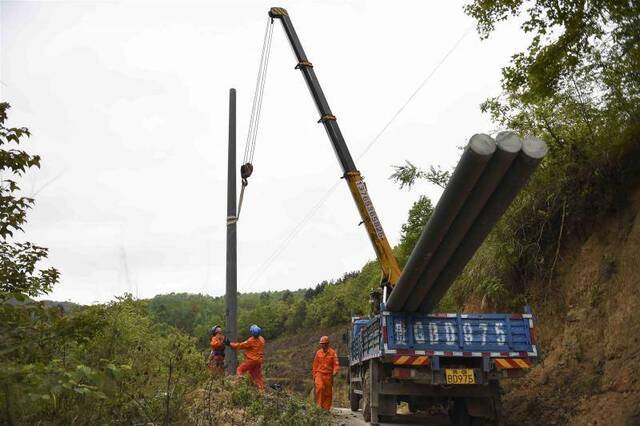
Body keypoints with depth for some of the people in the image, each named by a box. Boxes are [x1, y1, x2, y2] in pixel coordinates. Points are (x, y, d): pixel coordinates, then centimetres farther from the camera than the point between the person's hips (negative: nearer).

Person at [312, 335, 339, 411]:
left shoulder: (332, 352, 2)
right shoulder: (318, 352, 10)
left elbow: (336, 364, -2)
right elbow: (315, 365, 16)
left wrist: (335, 371, -19)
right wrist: (314, 375, 14)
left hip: (328, 375, -1)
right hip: (319, 374, 1)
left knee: (328, 393, 3)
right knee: (320, 387, -22)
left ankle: (326, 408, 14)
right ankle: (319, 405, -12)